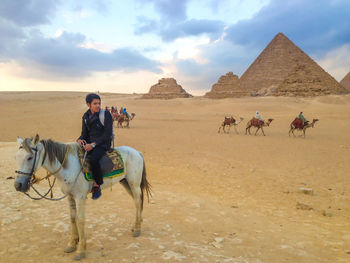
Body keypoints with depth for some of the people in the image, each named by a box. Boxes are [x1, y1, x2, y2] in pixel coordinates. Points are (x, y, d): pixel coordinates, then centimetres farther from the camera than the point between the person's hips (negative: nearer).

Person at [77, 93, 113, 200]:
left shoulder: (106, 114, -8)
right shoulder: (86, 116, 10)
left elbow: (107, 134, -14)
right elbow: (84, 132, 13)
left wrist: (93, 144, -21)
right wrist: (80, 139, -11)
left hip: (103, 144, -6)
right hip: (89, 142, 6)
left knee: (93, 159, -33)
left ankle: (97, 186, -15)